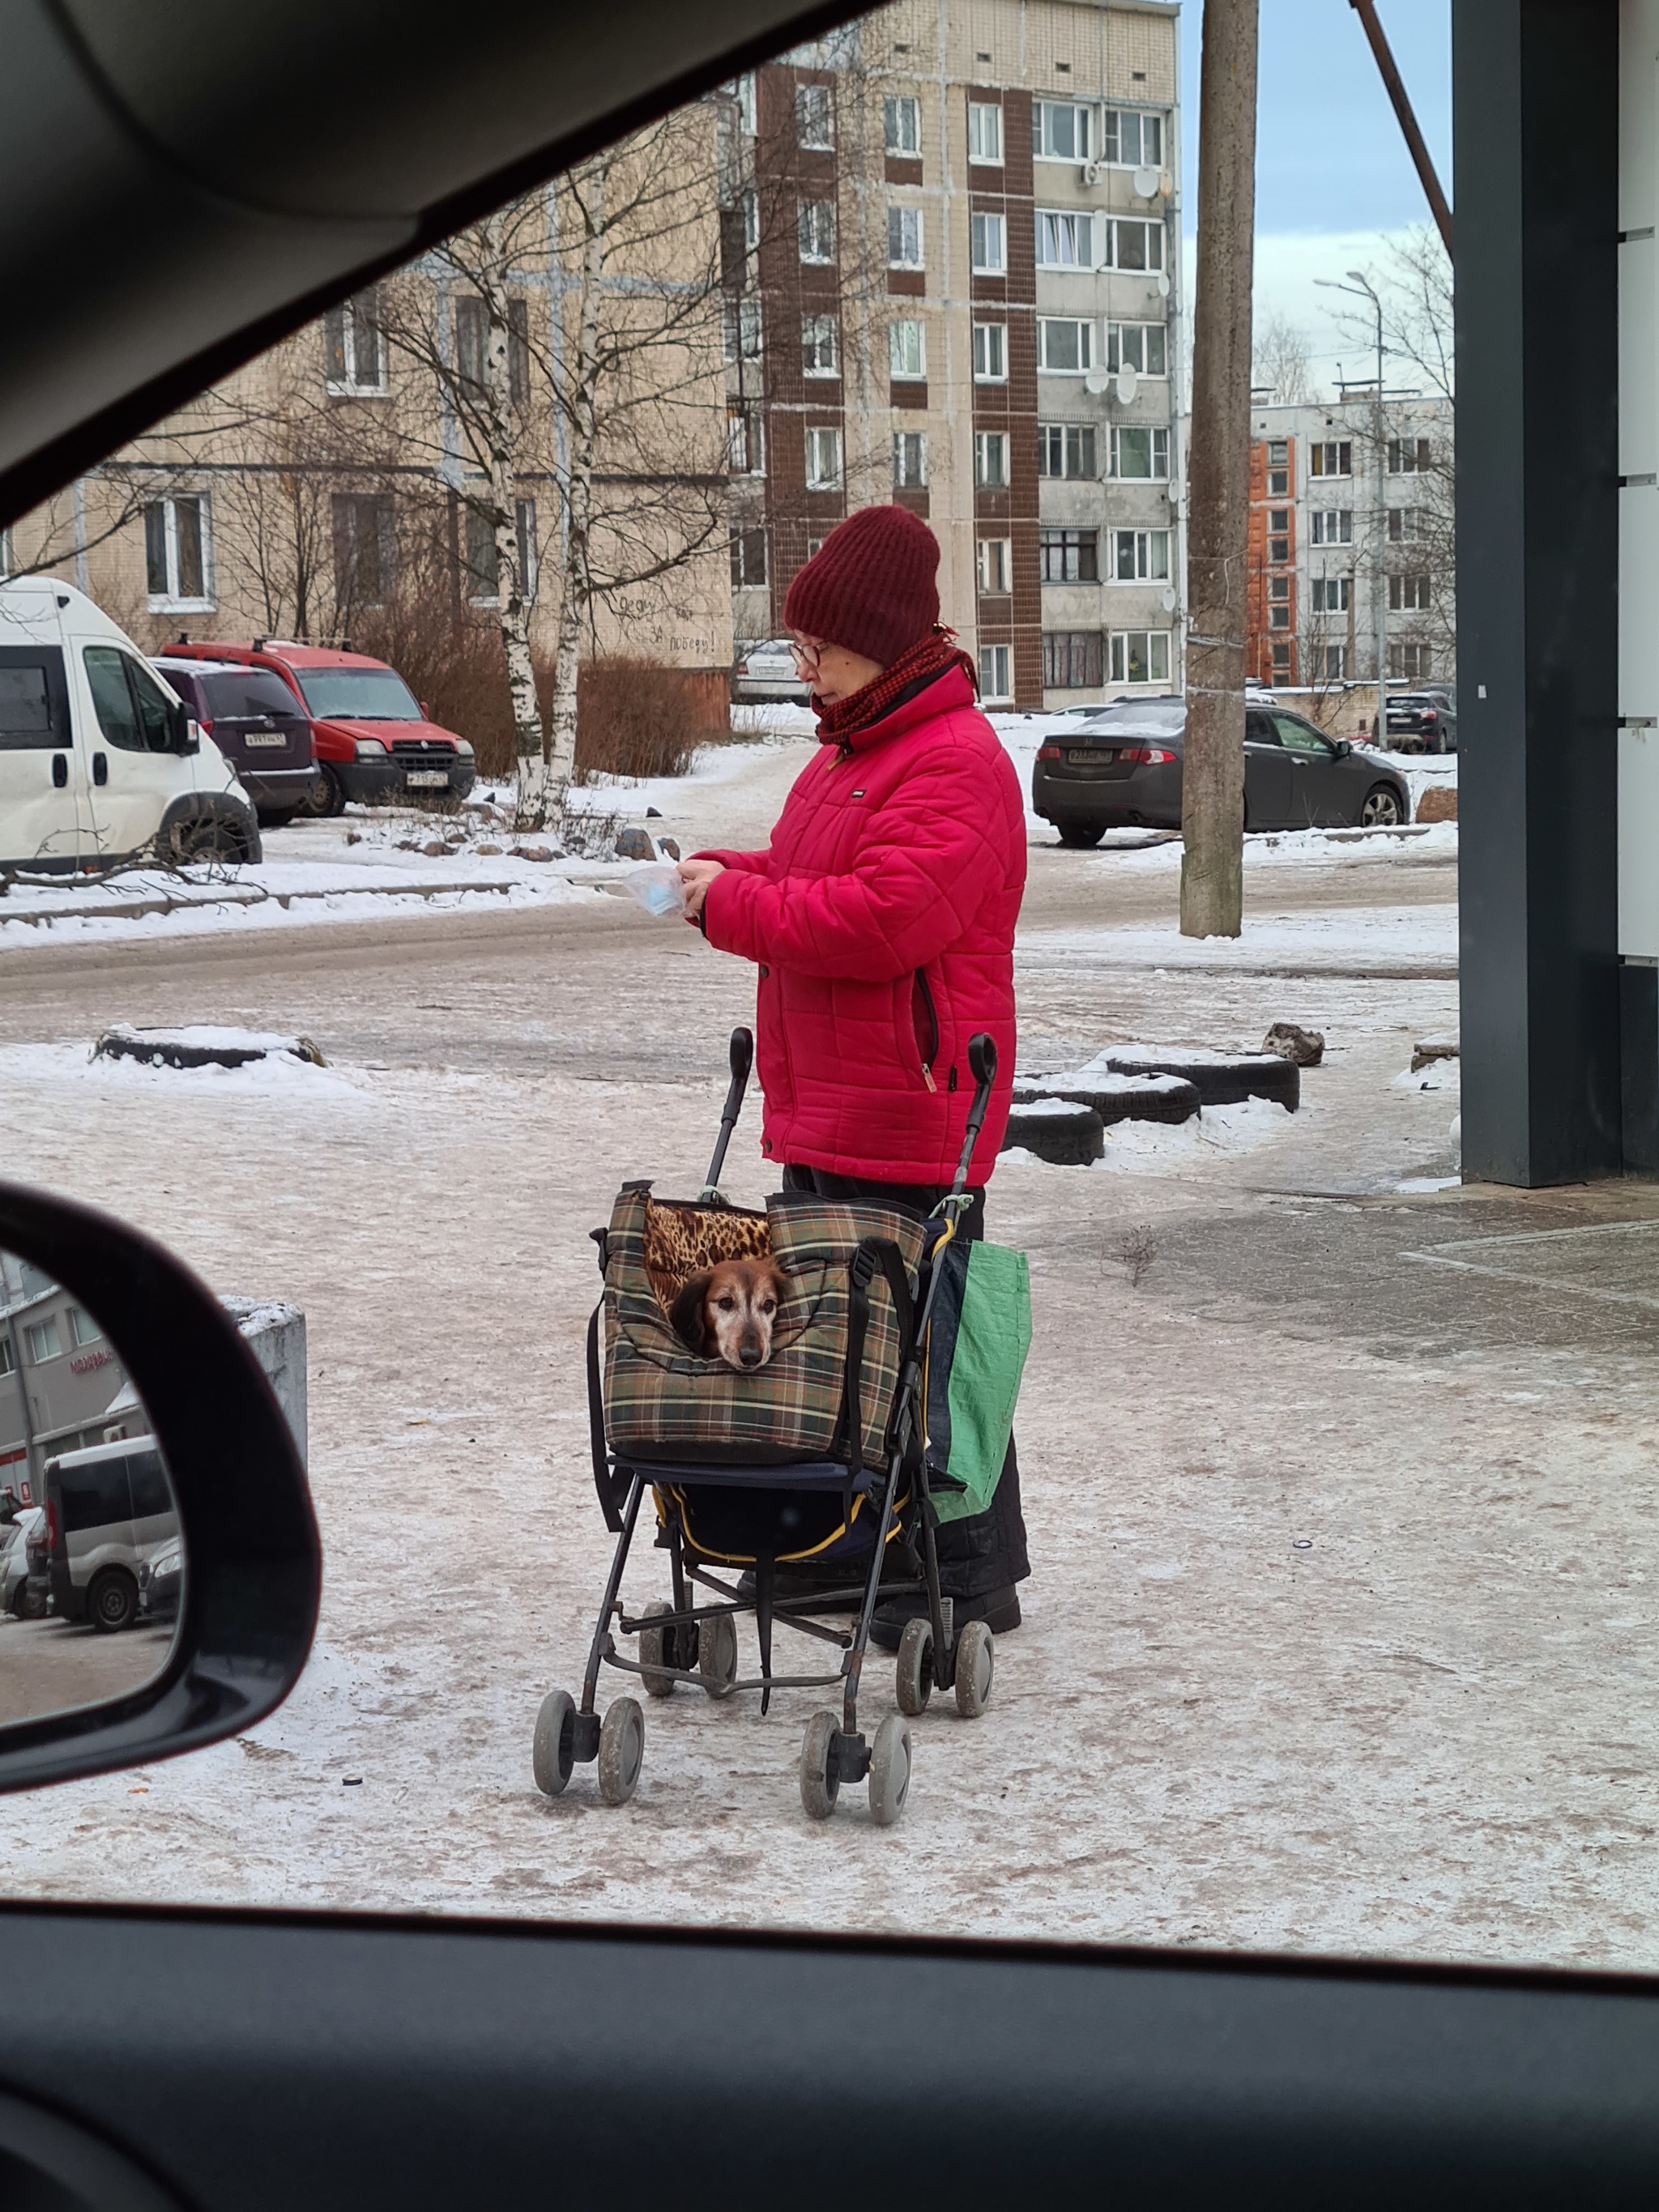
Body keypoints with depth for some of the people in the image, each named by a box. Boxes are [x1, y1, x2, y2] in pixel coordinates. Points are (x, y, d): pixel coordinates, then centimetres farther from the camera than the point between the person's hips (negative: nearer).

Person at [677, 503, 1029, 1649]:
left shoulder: (954, 764, -17)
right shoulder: (853, 747, 17)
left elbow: (882, 917, -27)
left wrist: (733, 904, -17)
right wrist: (730, 873, 7)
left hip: (906, 1128, -10)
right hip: (827, 1119, 10)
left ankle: (973, 1583, 4)